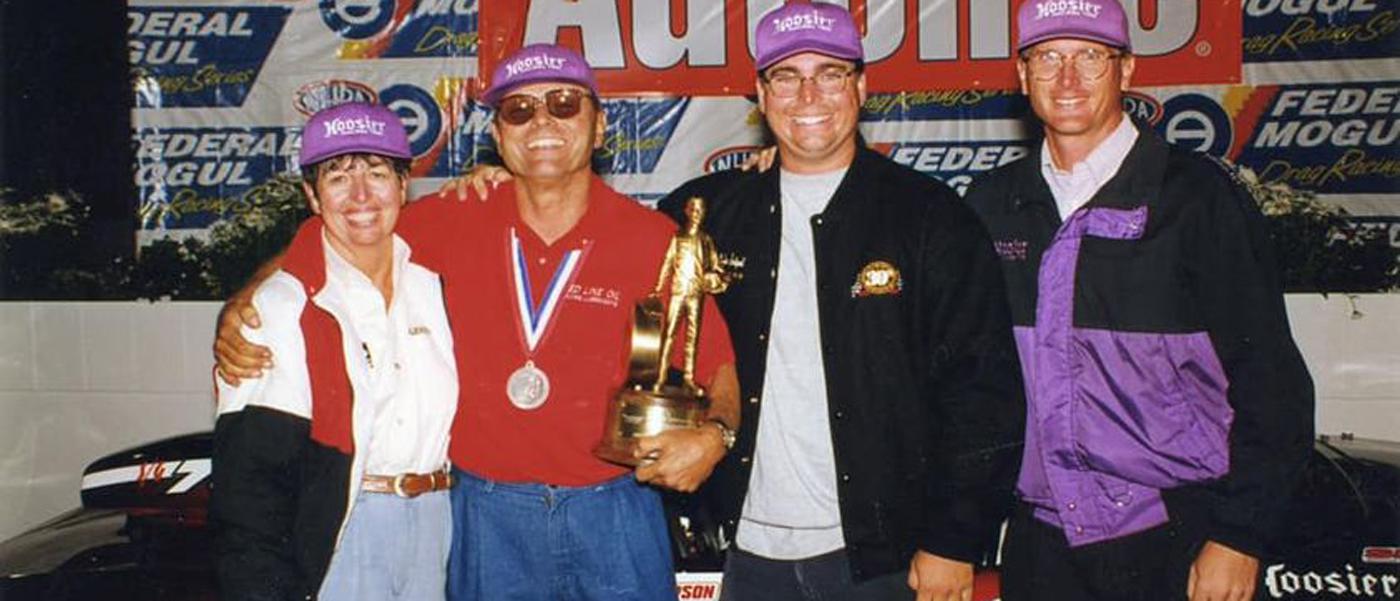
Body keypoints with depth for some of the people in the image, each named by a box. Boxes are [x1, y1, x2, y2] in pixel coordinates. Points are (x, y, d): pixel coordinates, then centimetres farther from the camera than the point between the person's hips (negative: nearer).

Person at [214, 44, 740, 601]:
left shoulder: (652, 239, -5)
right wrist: (241, 309, -5)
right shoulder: (453, 222, -2)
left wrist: (713, 433, -19)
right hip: (486, 511, 1)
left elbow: (719, 363, -1)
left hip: (611, 512, -1)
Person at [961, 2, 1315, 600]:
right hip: (1039, 537, 3)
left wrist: (1238, 535, -9)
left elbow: (1269, 382, -5)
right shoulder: (992, 203, 6)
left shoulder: (1197, 194, -5)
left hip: (1175, 540, -3)